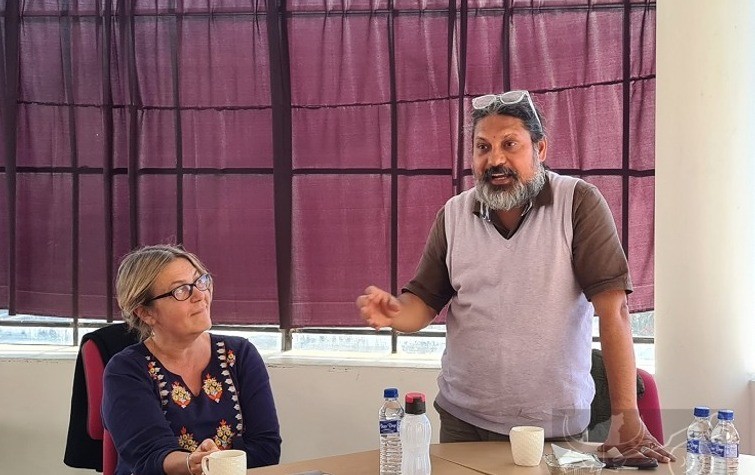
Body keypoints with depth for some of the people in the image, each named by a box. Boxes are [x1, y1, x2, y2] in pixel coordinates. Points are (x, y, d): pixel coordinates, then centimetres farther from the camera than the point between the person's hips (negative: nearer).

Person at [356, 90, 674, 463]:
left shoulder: (579, 203, -11)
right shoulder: (453, 215, 2)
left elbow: (612, 308, -16)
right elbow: (425, 301, 5)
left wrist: (626, 415, -22)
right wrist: (394, 312, -19)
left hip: (556, 424, -3)